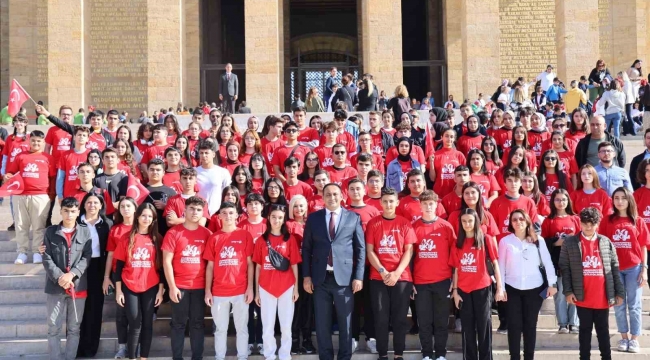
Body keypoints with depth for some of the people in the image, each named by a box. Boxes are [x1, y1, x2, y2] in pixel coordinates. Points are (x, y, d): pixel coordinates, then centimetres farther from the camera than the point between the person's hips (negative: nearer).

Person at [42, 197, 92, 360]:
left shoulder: (85, 232, 4)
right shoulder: (51, 232, 4)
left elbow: (87, 257, -1)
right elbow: (46, 258, -2)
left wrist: (71, 274, -15)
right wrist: (59, 277, -14)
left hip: (78, 286, 1)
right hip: (55, 286, 0)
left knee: (74, 328, 8)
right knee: (54, 327, 3)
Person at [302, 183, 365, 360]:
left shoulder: (353, 218, 4)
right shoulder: (313, 218, 7)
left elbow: (361, 249, 3)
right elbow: (306, 248, 7)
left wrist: (358, 276, -4)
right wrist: (306, 276, 1)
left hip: (345, 278, -1)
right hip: (320, 278, 1)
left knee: (345, 322, 6)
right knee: (322, 323, 6)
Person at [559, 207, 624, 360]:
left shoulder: (606, 242, 6)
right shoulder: (569, 242, 1)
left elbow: (615, 268, 7)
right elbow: (564, 267, -1)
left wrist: (619, 292, 3)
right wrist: (568, 291, -8)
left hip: (602, 298, 1)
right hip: (582, 298, -1)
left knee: (603, 330, 10)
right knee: (585, 330, 9)